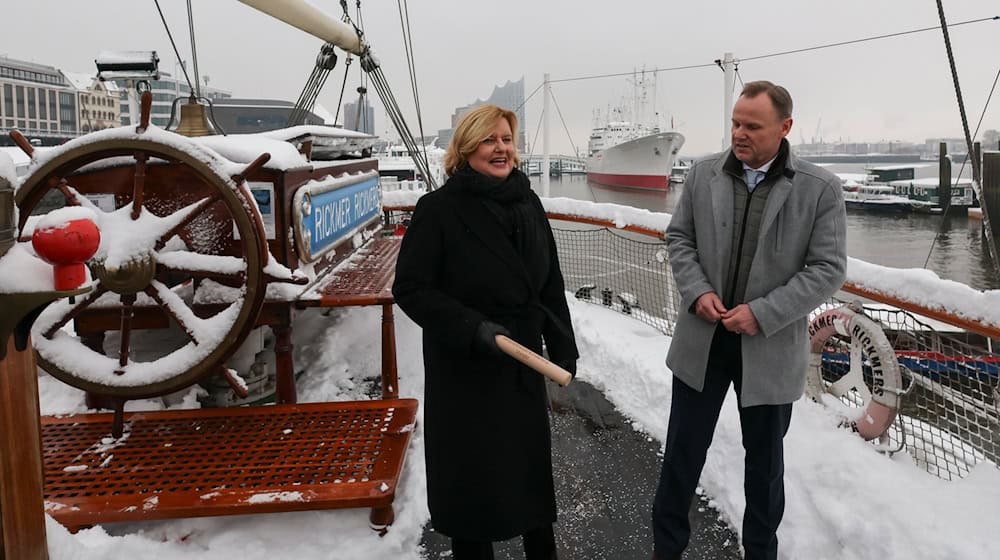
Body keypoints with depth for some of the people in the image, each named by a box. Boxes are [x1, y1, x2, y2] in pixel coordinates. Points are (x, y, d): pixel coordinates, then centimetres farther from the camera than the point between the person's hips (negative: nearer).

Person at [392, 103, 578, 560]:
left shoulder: (527, 204, 4)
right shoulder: (440, 209, -13)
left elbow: (550, 283, 10)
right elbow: (410, 288, -14)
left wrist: (563, 347, 9)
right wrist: (472, 329, -24)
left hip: (523, 363, 5)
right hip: (465, 369, -5)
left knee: (532, 462, 18)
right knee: (471, 472, 9)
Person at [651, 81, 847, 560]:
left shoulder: (820, 189, -9)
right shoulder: (704, 173, 0)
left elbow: (828, 268, -10)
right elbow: (679, 237, 6)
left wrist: (762, 313, -18)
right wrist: (698, 292, -11)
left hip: (770, 348, -2)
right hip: (701, 339, 2)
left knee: (765, 459, 16)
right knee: (683, 448, 12)